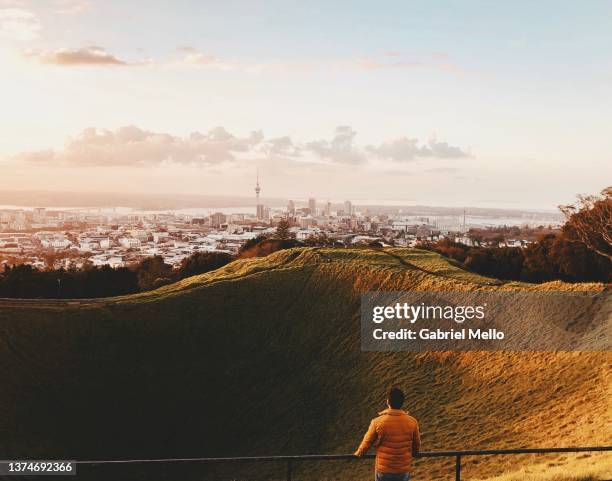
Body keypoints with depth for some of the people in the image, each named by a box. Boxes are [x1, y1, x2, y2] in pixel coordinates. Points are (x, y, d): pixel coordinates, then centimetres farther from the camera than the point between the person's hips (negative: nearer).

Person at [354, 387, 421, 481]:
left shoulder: (378, 422, -18)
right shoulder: (412, 422, -12)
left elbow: (367, 442, -3)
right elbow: (417, 445, 4)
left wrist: (359, 453, 18)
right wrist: (413, 453, 28)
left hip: (383, 470, -2)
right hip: (404, 470, 2)